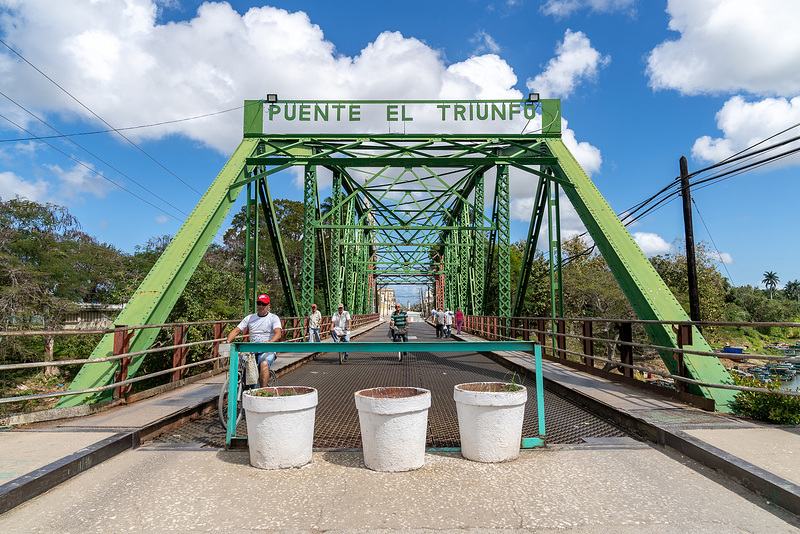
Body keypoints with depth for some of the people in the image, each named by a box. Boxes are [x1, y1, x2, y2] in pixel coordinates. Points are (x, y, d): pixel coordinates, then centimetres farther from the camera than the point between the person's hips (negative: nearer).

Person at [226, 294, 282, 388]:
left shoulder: (274, 318, 3)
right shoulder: (249, 318, 14)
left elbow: (278, 333, -14)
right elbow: (236, 331, 7)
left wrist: (270, 342, -36)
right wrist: (228, 342, -13)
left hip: (268, 350, -4)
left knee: (264, 364, -35)